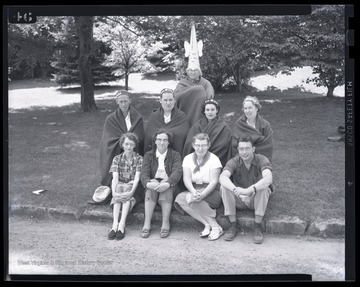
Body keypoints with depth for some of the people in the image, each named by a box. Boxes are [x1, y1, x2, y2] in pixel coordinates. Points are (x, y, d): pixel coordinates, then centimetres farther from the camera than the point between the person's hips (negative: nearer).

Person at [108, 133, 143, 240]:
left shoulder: (139, 159, 2)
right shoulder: (117, 159, 7)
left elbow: (137, 178, -11)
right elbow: (115, 177, -7)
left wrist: (131, 191, -30)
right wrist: (114, 192, -27)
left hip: (133, 188, -1)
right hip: (119, 186, 1)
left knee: (127, 196, -33)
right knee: (119, 190, -33)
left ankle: (122, 224, -40)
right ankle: (115, 224, -41)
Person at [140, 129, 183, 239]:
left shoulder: (175, 155, 8)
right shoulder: (148, 155, 12)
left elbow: (177, 172, -10)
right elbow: (144, 173, -4)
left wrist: (168, 183, -31)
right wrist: (148, 183, -29)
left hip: (170, 186, -1)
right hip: (153, 183, 1)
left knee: (166, 187, -34)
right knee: (153, 184, -33)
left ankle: (166, 223, -34)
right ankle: (147, 224, -36)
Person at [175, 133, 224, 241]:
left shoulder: (214, 159, -4)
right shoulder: (188, 158, 8)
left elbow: (213, 181, -13)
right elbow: (186, 179, -5)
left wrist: (202, 194, -32)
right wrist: (194, 192, -27)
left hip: (211, 192, -5)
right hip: (193, 190, 5)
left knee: (190, 198, -32)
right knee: (179, 198, -25)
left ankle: (216, 227, -22)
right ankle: (208, 224, -23)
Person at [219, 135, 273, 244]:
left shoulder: (262, 160, -15)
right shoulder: (234, 162, -10)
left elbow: (268, 179, -35)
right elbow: (222, 177, -29)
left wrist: (250, 190, -50)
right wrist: (236, 190, -49)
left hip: (257, 199, -1)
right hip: (239, 201, 1)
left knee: (263, 187, -32)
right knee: (224, 187, -25)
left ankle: (258, 227, -20)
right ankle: (233, 226, -17)